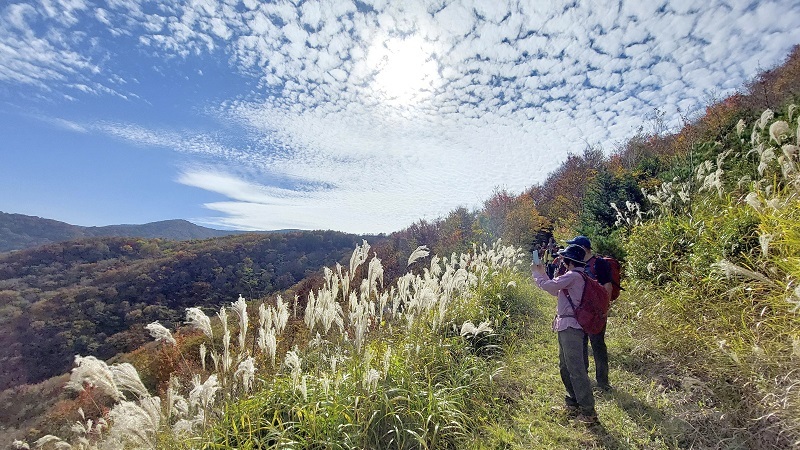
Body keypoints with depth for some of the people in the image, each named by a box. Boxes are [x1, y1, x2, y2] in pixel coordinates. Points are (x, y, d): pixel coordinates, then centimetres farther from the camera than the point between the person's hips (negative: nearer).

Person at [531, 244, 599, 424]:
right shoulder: (576, 276, 16)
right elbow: (556, 291, 23)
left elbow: (549, 286, -21)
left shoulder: (573, 276, -17)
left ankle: (588, 411, 1)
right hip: (567, 326, 11)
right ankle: (575, 402, 31)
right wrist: (543, 273, 19)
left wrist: (536, 273, -4)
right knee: (565, 367, 19)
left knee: (576, 368, -7)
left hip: (570, 327, -11)